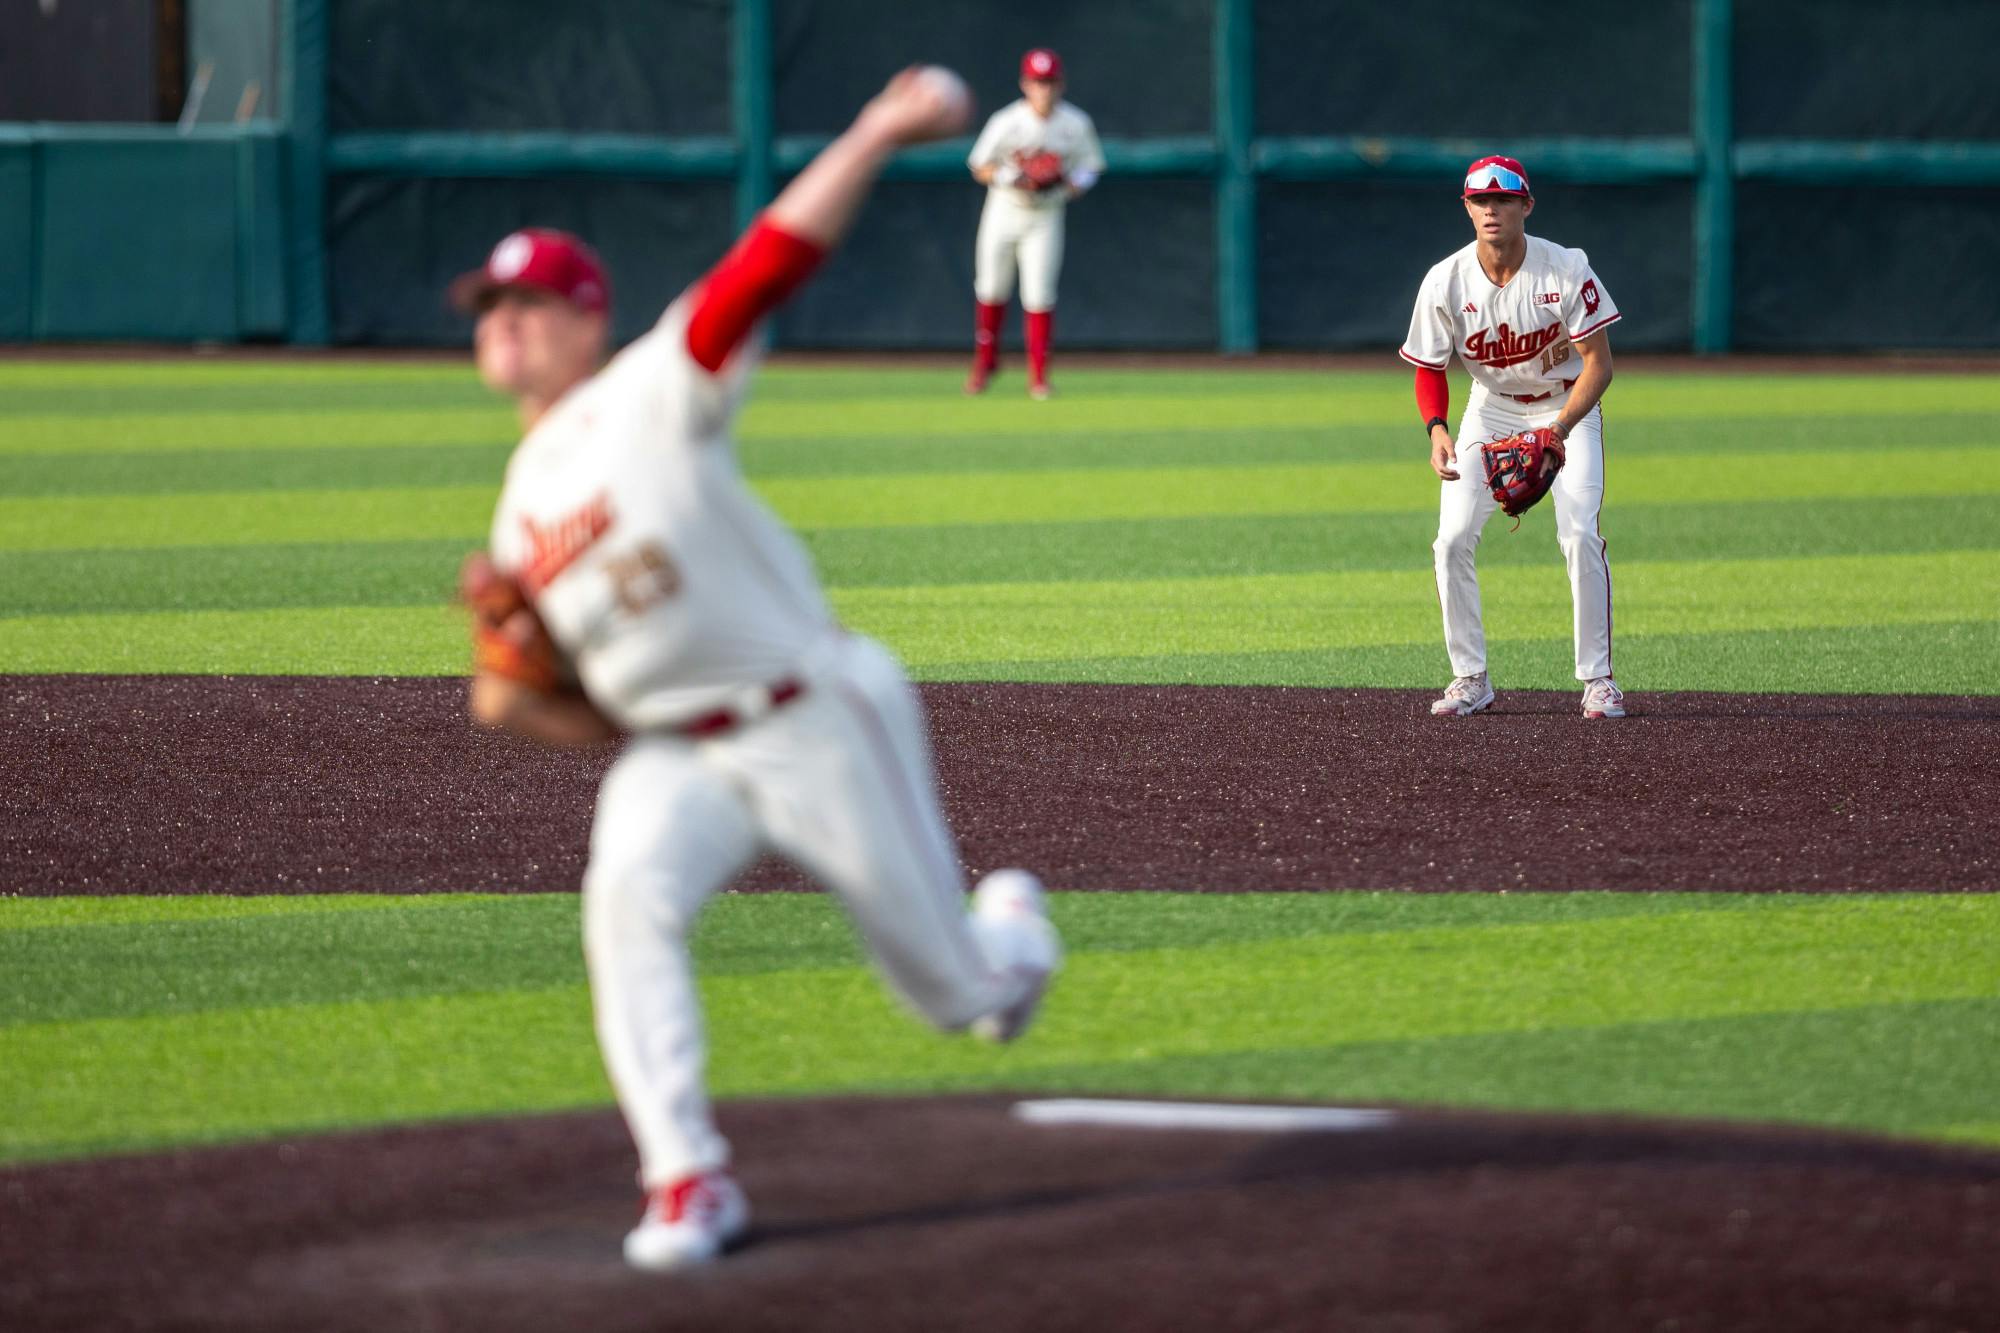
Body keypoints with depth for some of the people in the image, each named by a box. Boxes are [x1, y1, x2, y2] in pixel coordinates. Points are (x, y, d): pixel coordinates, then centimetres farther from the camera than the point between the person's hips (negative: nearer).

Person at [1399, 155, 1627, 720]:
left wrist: (1559, 431, -34)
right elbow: (1430, 368, -6)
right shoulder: (1445, 283, -17)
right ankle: (1471, 678, 4)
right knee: (1452, 539, -10)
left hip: (1568, 405, -3)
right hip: (1490, 409, 3)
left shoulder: (1567, 271, -24)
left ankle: (1597, 678, -7)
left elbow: (1598, 363, -20)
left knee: (1579, 535, -18)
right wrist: (1437, 430, -26)